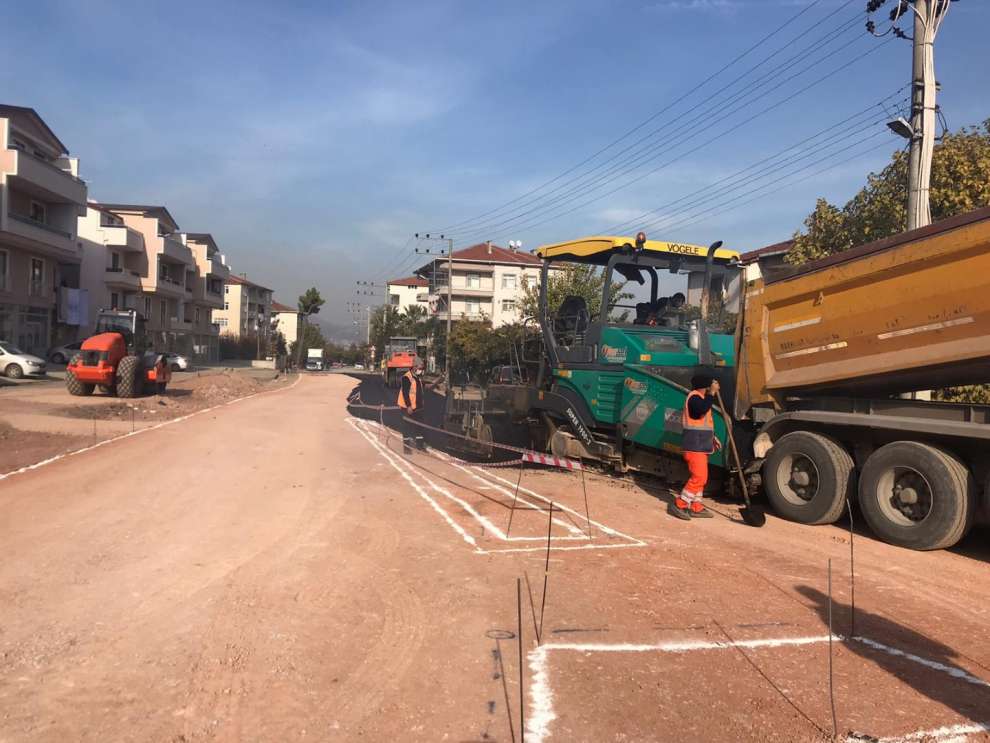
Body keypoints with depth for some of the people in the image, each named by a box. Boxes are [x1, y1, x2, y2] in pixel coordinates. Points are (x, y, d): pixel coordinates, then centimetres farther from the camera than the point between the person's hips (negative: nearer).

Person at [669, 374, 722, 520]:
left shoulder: (701, 398, 20)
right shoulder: (694, 397, -14)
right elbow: (702, 409, -36)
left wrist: (712, 437, 24)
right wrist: (712, 393, -28)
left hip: (700, 445, 11)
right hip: (694, 446, -11)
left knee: (701, 478, 13)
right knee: (699, 477, -13)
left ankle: (695, 507, 20)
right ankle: (679, 504, -6)